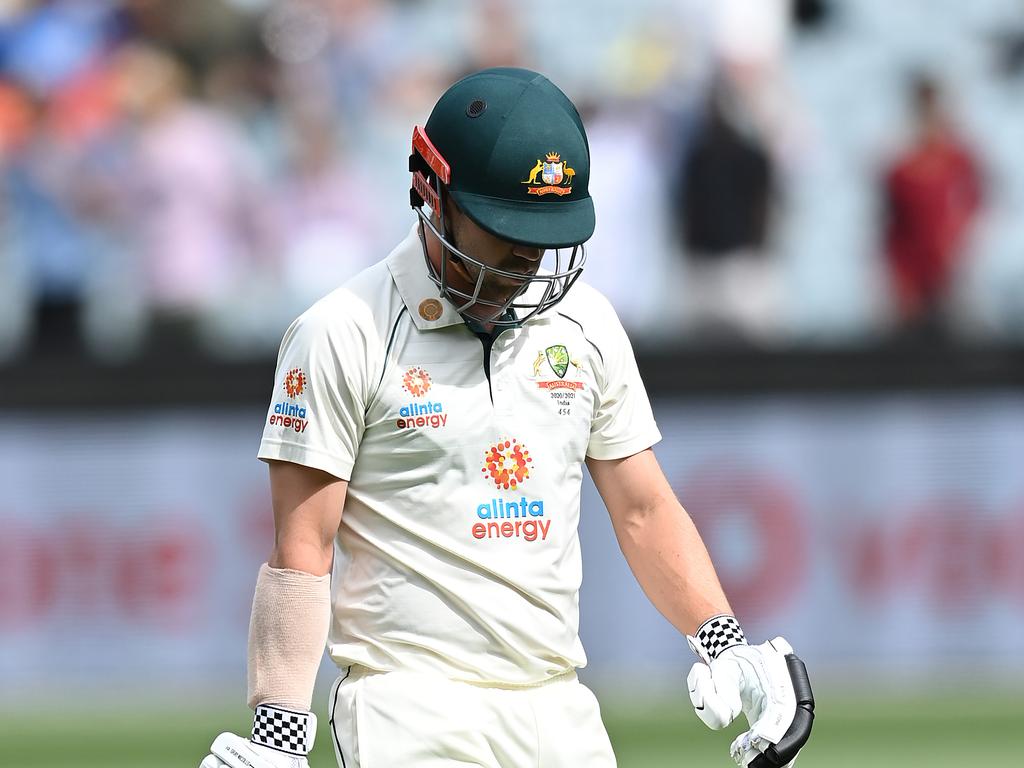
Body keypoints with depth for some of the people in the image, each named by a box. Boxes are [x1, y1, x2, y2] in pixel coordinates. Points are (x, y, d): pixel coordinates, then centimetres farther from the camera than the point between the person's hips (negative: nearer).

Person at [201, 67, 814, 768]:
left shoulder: (584, 323, 11)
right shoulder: (346, 336, -6)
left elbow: (643, 509, 17)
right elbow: (302, 551, -8)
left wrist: (725, 647, 3)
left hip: (560, 709, 5)